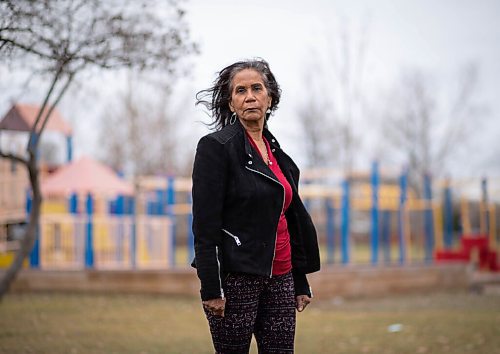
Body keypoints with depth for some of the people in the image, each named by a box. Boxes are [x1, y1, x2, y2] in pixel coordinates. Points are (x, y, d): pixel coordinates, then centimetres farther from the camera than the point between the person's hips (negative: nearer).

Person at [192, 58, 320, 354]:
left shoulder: (278, 153, 13)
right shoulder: (217, 146, -7)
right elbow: (205, 224, -12)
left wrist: (301, 283, 15)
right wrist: (211, 288, -17)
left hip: (279, 279, 6)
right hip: (236, 277, -6)